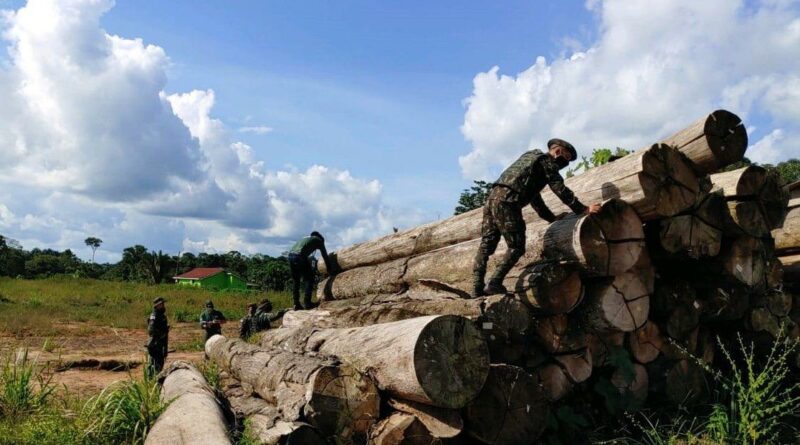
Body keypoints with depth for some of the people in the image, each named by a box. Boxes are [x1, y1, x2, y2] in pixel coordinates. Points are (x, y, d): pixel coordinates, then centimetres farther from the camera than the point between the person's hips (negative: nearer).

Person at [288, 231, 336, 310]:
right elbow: (325, 256, 18)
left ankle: (296, 304, 13)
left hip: (290, 255, 7)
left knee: (295, 281, 15)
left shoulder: (305, 238, 36)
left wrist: (311, 271, 43)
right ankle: (307, 302, 1)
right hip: (300, 256, -7)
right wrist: (330, 270, 26)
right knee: (309, 279, 6)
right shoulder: (318, 240, 19)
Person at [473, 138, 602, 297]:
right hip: (507, 202, -9)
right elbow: (561, 190, -3)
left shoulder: (530, 157, 34)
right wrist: (584, 209, -1)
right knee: (516, 247, -2)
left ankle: (478, 287, 3)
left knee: (486, 245, 7)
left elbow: (535, 198, 36)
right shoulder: (546, 161, 7)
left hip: (492, 198, 9)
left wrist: (553, 219, 35)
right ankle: (495, 284, -8)